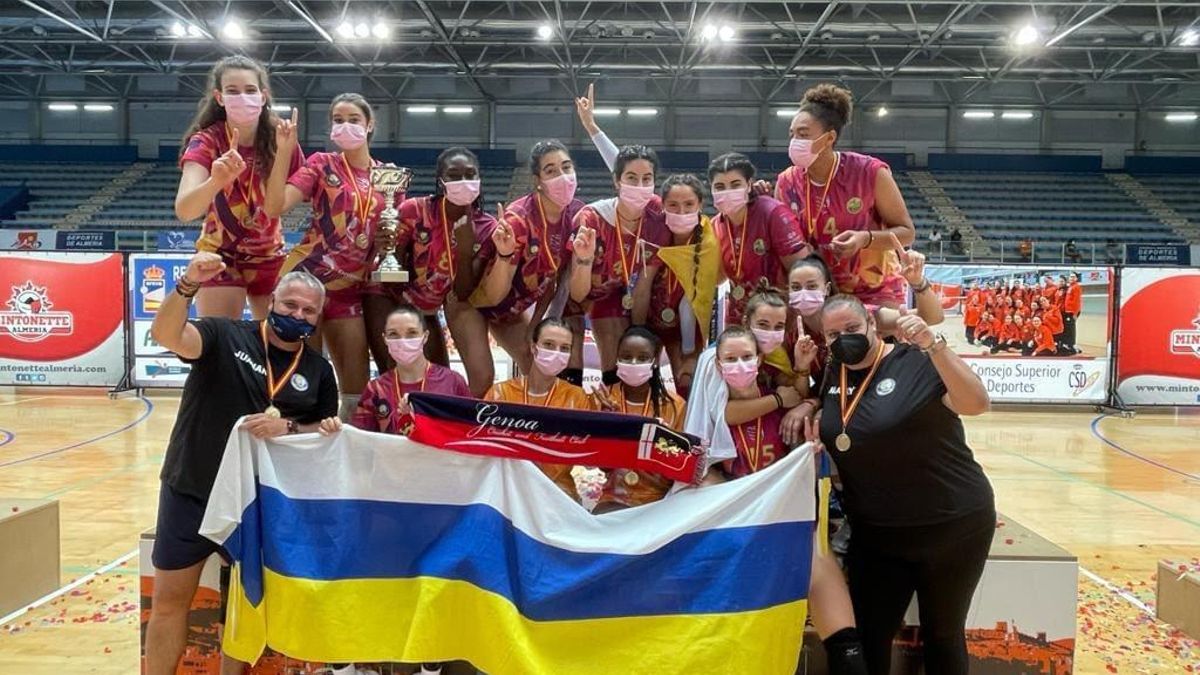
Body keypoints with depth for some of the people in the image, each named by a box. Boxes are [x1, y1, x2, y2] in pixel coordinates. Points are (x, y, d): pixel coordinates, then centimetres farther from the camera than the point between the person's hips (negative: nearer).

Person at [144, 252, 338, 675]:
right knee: (170, 600, 7)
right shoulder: (225, 335, -6)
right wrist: (188, 285, -39)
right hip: (191, 490, -2)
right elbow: (166, 335, -22)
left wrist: (287, 427, -16)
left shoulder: (319, 370, 4)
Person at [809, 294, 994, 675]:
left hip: (952, 524, -4)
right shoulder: (832, 375, 1)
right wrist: (812, 426, -7)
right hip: (876, 533, 5)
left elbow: (977, 403, -30)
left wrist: (933, 346, -40)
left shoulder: (917, 362, -16)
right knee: (868, 638, 8)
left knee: (942, 634, 13)